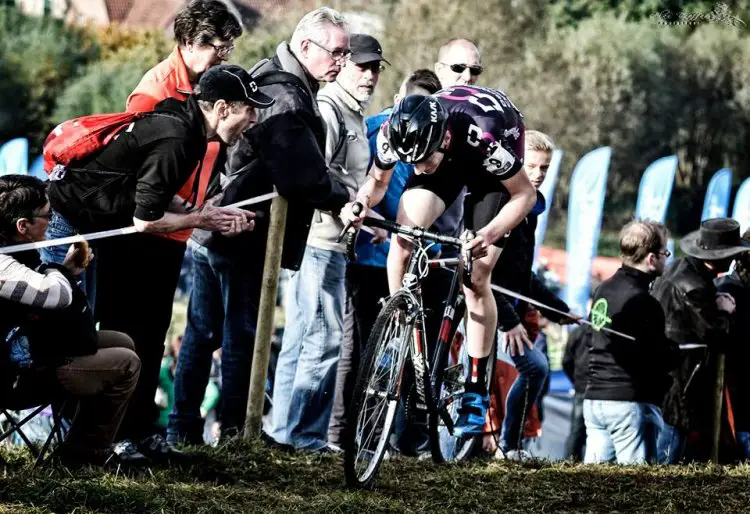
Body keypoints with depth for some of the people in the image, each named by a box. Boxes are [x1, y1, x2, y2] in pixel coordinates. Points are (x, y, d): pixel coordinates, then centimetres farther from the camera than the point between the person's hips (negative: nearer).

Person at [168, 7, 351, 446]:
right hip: (245, 238, -10)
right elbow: (305, 177, -25)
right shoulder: (287, 99, -19)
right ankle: (234, 433, 2)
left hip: (213, 229, 10)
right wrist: (345, 199, -9)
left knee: (203, 332, 12)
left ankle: (183, 430, 17)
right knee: (242, 336, -3)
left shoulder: (271, 83, 16)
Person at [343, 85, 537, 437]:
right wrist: (362, 201, -31)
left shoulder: (484, 137, -42)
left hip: (489, 164, -3)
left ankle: (476, 390, 1)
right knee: (403, 239, -21)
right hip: (447, 157, 3)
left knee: (475, 280, -9)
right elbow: (378, 180, -9)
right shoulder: (395, 132, -31)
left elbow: (525, 194, -26)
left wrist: (491, 233, -41)